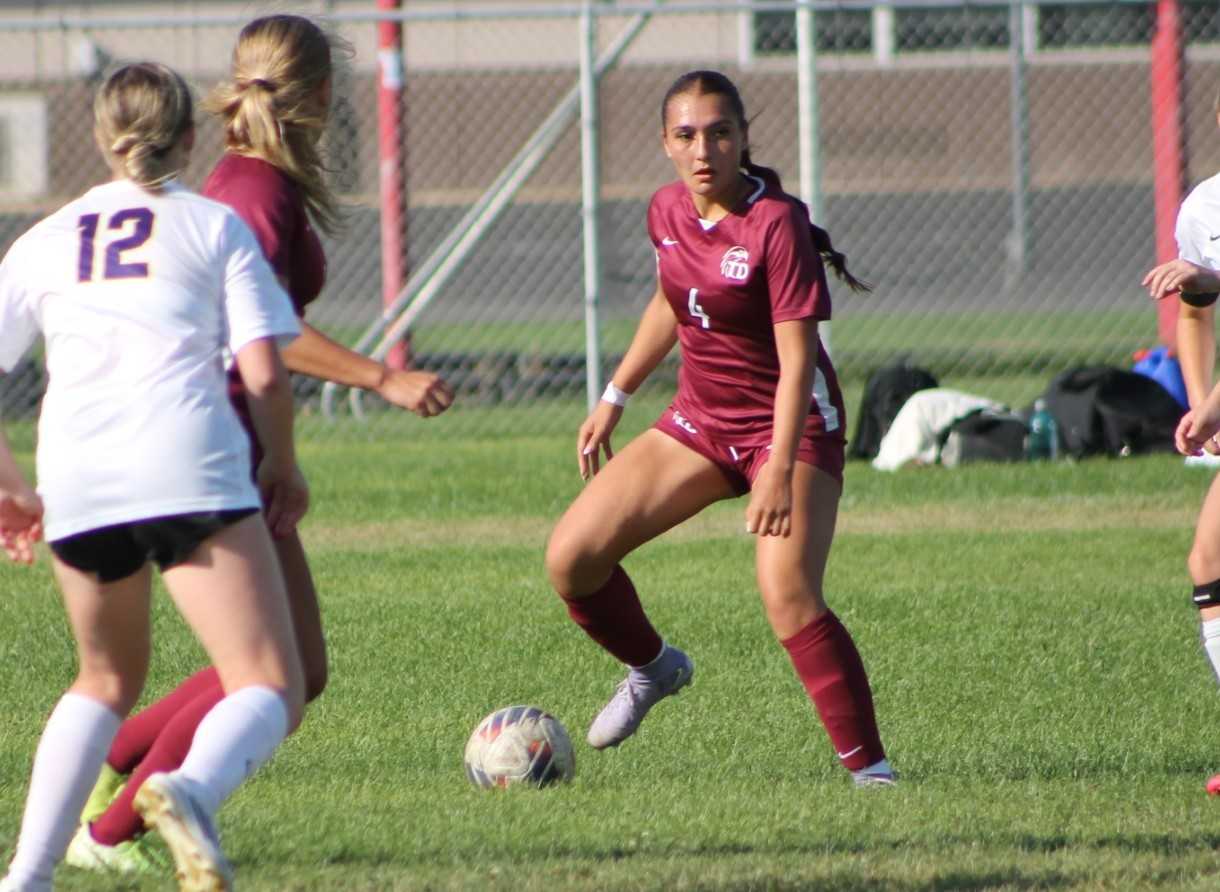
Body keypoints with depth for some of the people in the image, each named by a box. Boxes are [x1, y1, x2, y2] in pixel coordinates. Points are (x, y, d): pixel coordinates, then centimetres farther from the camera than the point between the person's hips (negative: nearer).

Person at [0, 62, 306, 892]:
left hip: (77, 482, 4)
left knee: (110, 677, 26)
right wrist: (283, 466, 19)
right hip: (190, 465, -4)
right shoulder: (215, 225, 12)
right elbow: (264, 373, 3)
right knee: (272, 687, -4)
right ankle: (191, 788, -36)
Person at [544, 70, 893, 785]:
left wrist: (781, 470, -32)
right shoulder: (669, 213, -1)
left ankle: (868, 763, -16)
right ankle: (653, 669, 27)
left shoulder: (776, 224, -22)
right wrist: (614, 399, 21)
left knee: (789, 597, -26)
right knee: (571, 559, -2)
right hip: (700, 419, 7)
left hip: (789, 424, -7)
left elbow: (797, 358, -24)